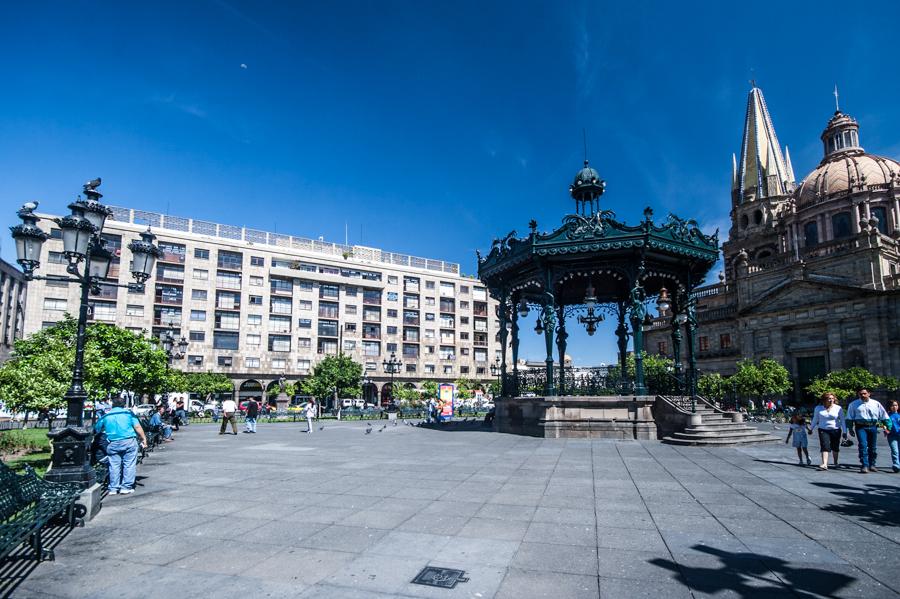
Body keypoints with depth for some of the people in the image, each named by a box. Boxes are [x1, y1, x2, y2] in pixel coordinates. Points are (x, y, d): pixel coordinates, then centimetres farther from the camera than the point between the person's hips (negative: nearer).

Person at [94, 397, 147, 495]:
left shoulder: (105, 416, 10)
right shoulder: (128, 413, 3)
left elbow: (96, 430, 13)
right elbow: (137, 427, -4)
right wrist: (144, 438, 0)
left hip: (113, 444, 2)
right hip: (129, 442, -2)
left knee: (114, 466, 9)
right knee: (129, 465, 3)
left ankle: (113, 488, 10)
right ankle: (126, 487, 1)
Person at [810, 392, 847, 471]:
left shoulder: (838, 408, 1)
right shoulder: (818, 408, 5)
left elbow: (842, 421, 4)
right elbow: (815, 420, 14)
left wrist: (844, 432, 1)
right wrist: (811, 428, 17)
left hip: (835, 430, 0)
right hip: (823, 430, 0)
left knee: (835, 447, 10)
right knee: (825, 447, -12)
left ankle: (835, 463, 31)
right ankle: (824, 464, -20)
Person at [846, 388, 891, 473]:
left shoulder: (876, 404, 7)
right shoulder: (853, 404, 4)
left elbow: (884, 416, 12)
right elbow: (849, 418, 8)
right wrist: (851, 429, 3)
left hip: (873, 427, 2)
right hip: (860, 427, -2)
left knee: (872, 447, 9)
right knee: (863, 446, -12)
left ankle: (872, 465, 23)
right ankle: (864, 466, -14)